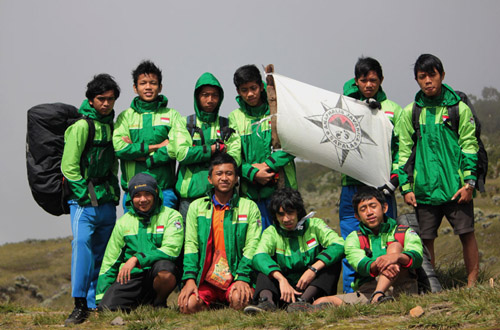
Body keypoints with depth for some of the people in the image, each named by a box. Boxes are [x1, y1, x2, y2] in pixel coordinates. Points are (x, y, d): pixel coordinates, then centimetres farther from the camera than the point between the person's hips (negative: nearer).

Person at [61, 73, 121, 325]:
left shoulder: (111, 125, 14)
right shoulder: (81, 126, -8)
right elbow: (69, 166, -12)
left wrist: (115, 191, 14)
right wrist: (86, 196, -14)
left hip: (107, 201, 7)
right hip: (84, 200, -7)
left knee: (102, 252, 8)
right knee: (82, 242, -20)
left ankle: (96, 304, 16)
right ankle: (80, 305, -20)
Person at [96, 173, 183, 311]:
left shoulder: (171, 216, 1)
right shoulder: (123, 222, 12)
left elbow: (171, 249, -13)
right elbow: (109, 262, 14)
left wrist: (137, 258, -22)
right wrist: (100, 298, 8)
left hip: (155, 274, -3)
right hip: (131, 276, 3)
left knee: (165, 269, -37)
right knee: (107, 307, -21)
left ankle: (159, 303, -5)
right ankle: (143, 302, 11)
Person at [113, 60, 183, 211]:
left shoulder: (171, 115, 9)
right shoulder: (125, 116, 10)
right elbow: (119, 147, -6)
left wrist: (136, 151, -10)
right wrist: (157, 146, -7)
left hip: (164, 189, 0)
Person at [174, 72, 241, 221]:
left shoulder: (227, 125, 13)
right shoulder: (185, 123, 11)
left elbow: (235, 158, -1)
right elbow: (181, 153, -5)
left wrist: (198, 153, -5)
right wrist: (215, 148, -4)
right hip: (190, 193, 0)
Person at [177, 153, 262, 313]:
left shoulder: (249, 207, 8)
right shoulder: (196, 206, 13)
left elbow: (251, 247, -1)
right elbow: (190, 245, 4)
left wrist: (242, 279, -15)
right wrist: (189, 279, -10)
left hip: (235, 278, -2)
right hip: (205, 279, 2)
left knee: (239, 300, -33)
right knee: (188, 305, -25)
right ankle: (209, 304, 6)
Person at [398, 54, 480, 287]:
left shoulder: (459, 108, 3)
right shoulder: (410, 112, 7)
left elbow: (469, 146, 2)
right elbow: (404, 151, 8)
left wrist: (469, 182, -5)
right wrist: (406, 186, 2)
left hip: (456, 187, -1)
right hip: (424, 188, 2)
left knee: (466, 234, 0)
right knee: (425, 239, 3)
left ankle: (472, 283, 10)